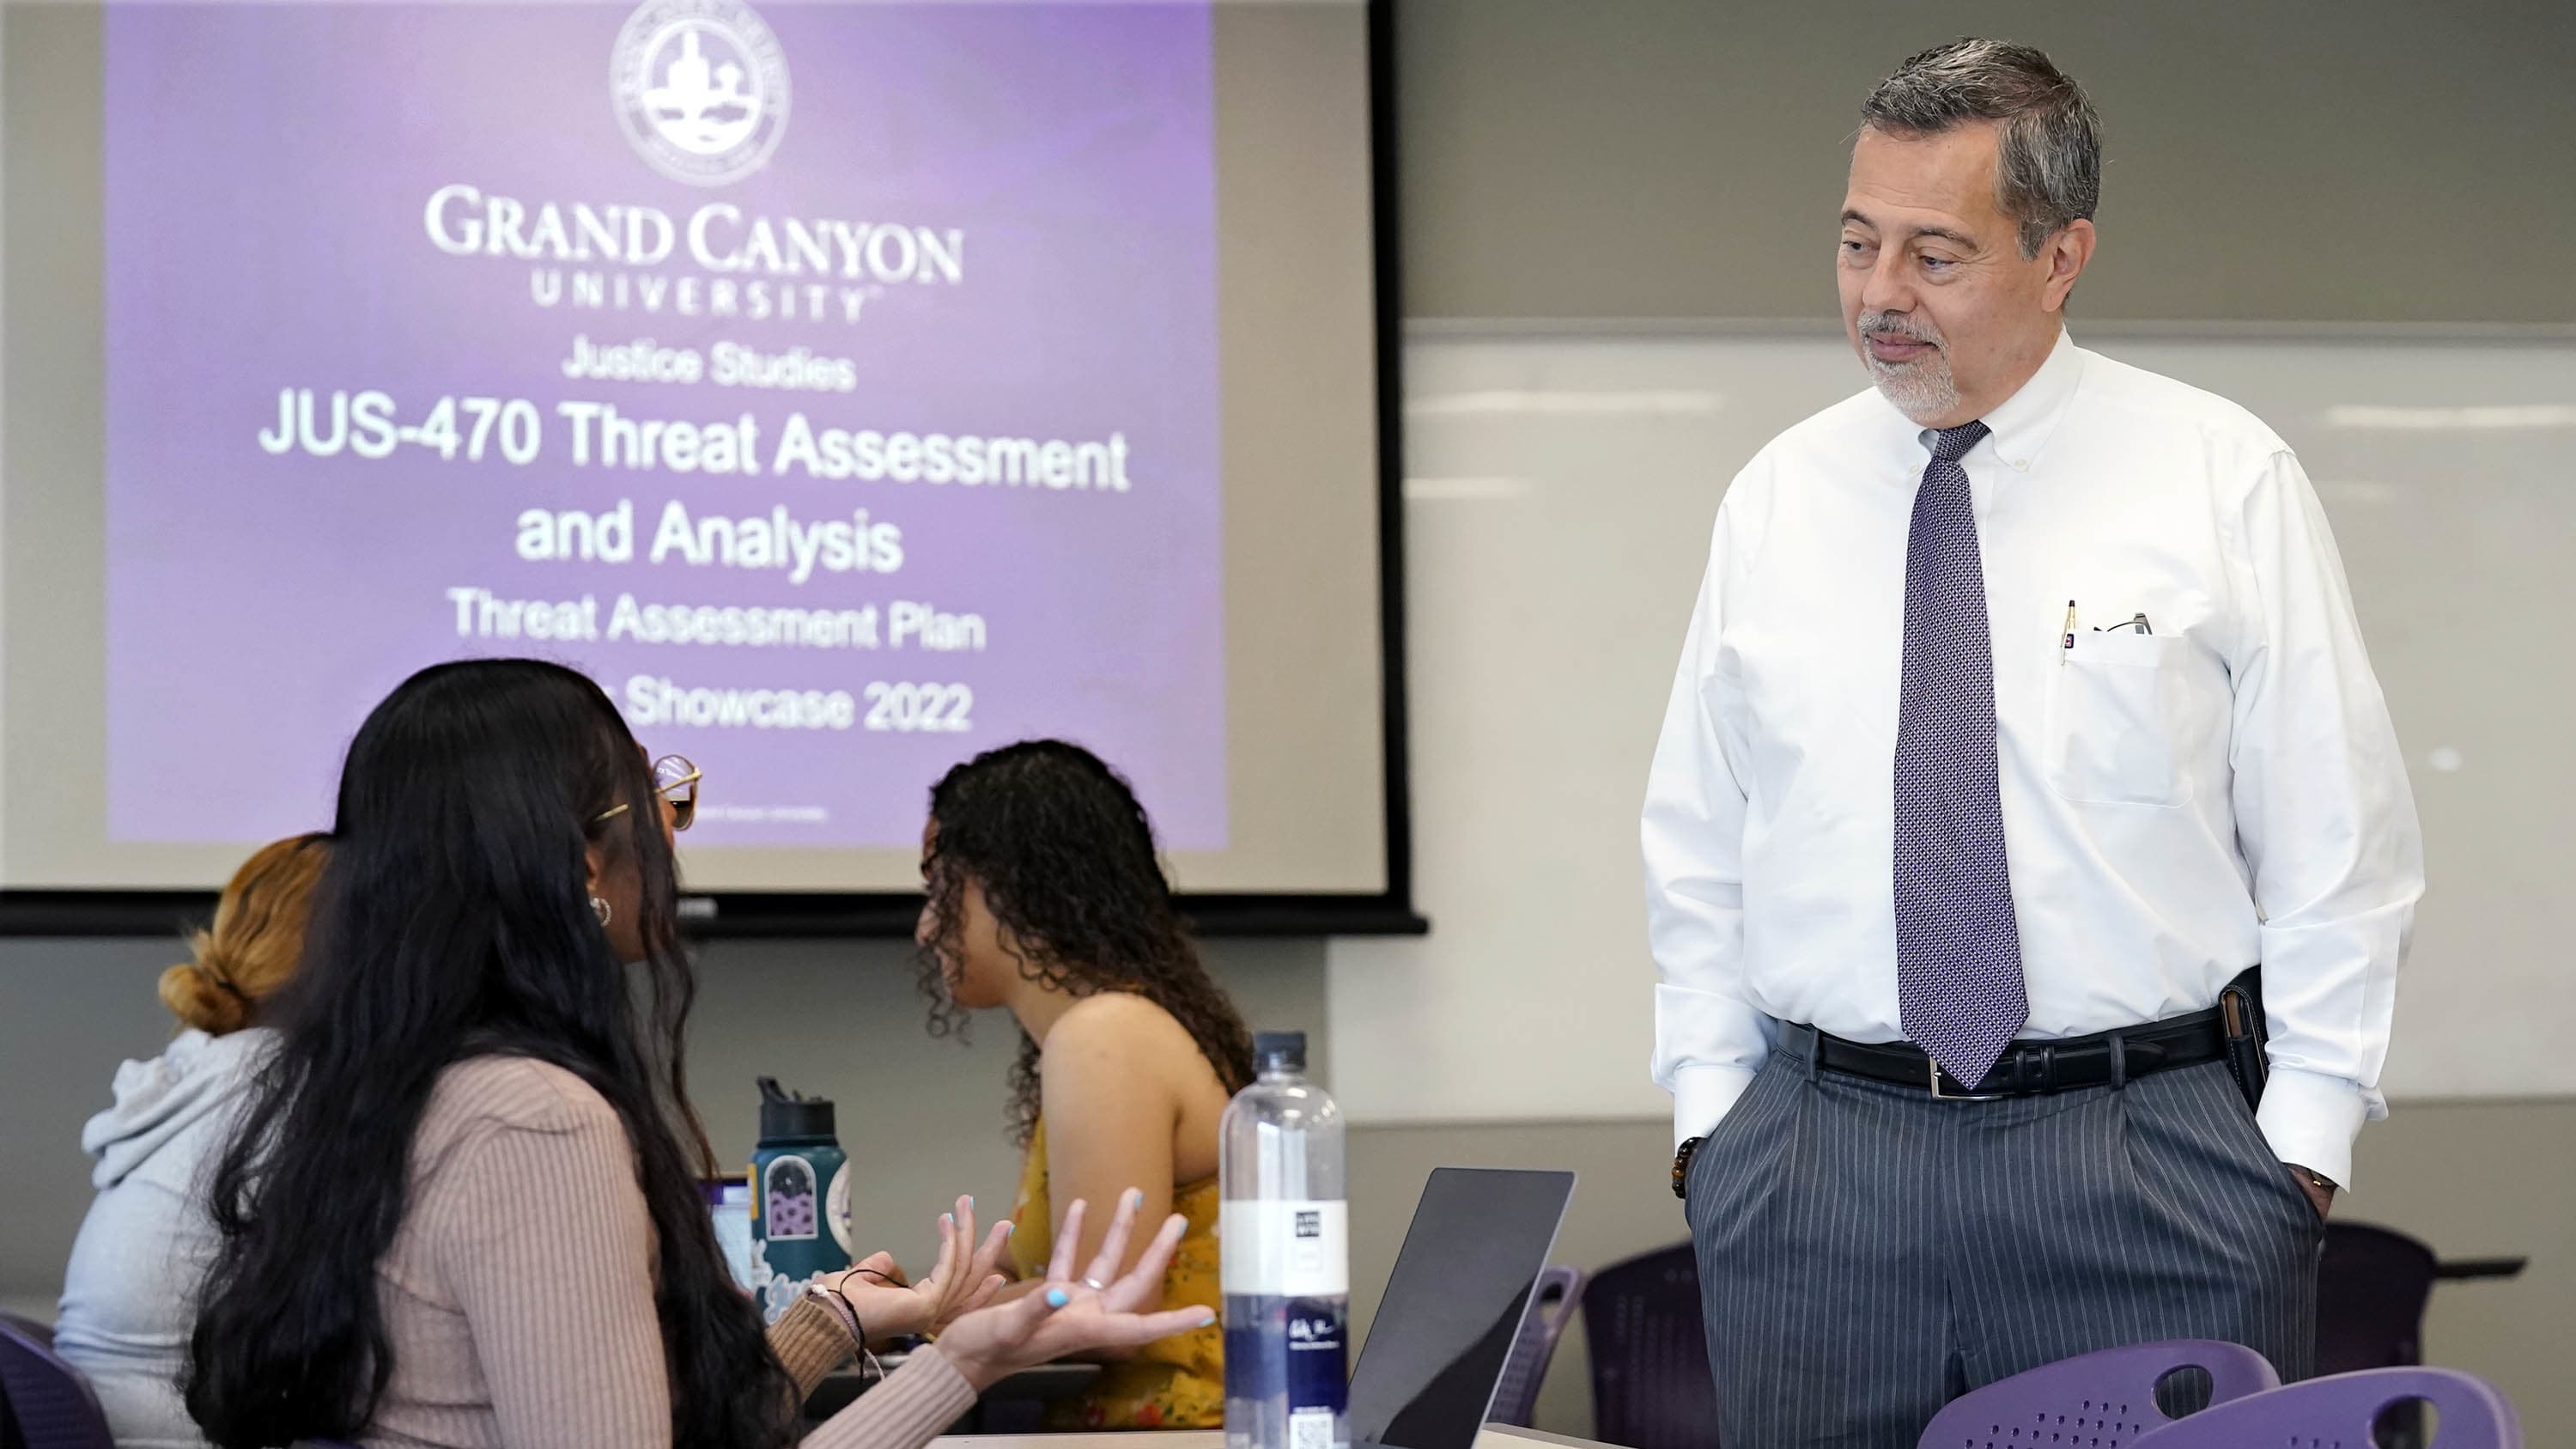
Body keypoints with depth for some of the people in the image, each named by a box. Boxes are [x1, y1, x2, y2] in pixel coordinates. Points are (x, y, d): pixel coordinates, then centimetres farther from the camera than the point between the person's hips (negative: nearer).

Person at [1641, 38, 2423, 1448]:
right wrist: (1710, 1112, 5)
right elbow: (1697, 843, 13)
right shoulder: (1775, 500, 7)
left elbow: (2337, 839, -1)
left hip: (2152, 1168, -2)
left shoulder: (2222, 478, -1)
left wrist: (2304, 1142, -5)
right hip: (1815, 1167, 3)